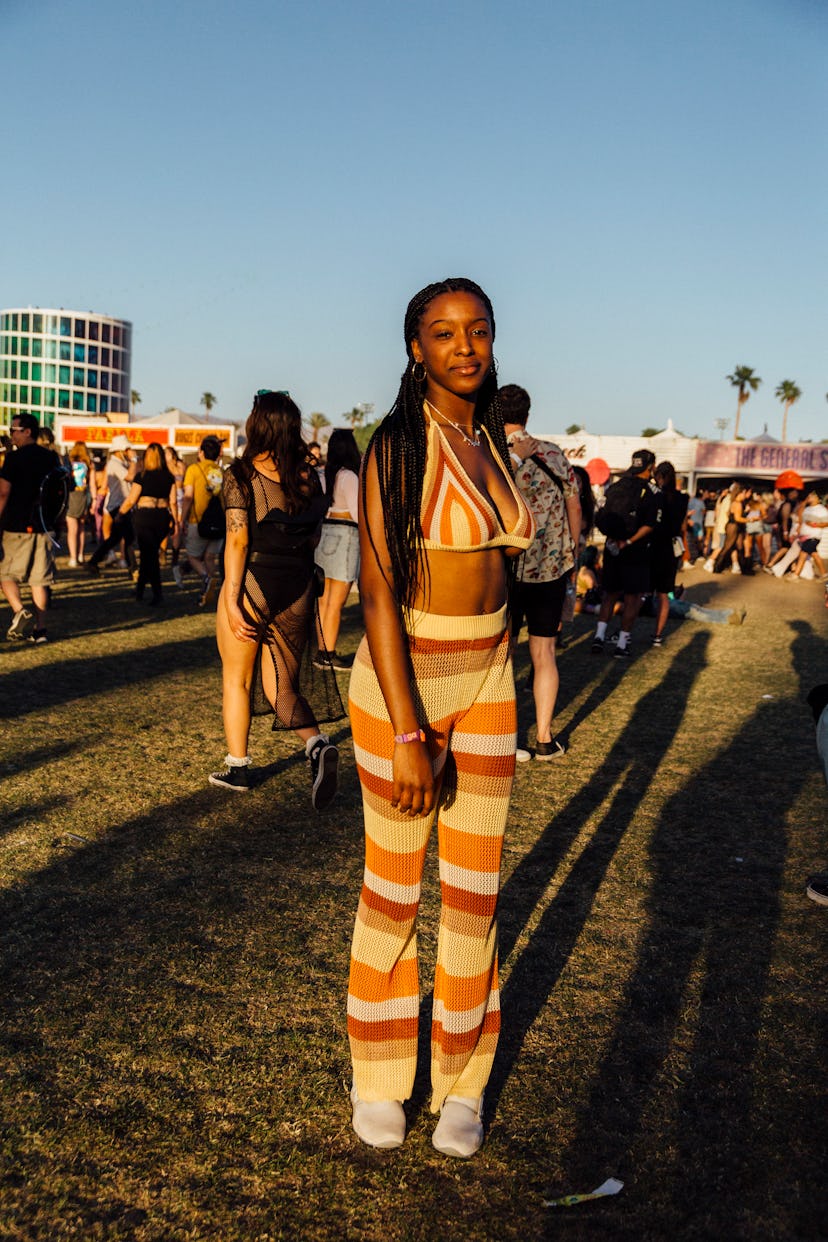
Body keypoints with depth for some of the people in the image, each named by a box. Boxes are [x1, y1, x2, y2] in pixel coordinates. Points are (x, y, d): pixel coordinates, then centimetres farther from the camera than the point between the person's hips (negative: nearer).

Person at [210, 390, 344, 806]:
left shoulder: (240, 474, -9)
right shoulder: (308, 474, 4)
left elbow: (238, 540, -15)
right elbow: (314, 537, 10)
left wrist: (231, 599, -15)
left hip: (252, 585, -4)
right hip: (298, 588, 4)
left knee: (236, 680, 15)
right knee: (280, 684, 13)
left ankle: (236, 767, 23)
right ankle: (317, 745, -11)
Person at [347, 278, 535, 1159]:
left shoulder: (493, 441, 8)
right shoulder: (395, 445, -11)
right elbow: (377, 590, -16)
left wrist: (497, 678, 15)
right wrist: (407, 734, -20)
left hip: (489, 681, 5)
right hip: (399, 680, -5)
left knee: (475, 887, 9)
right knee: (394, 887, 8)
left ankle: (462, 1079, 27)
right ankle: (379, 1075, 28)